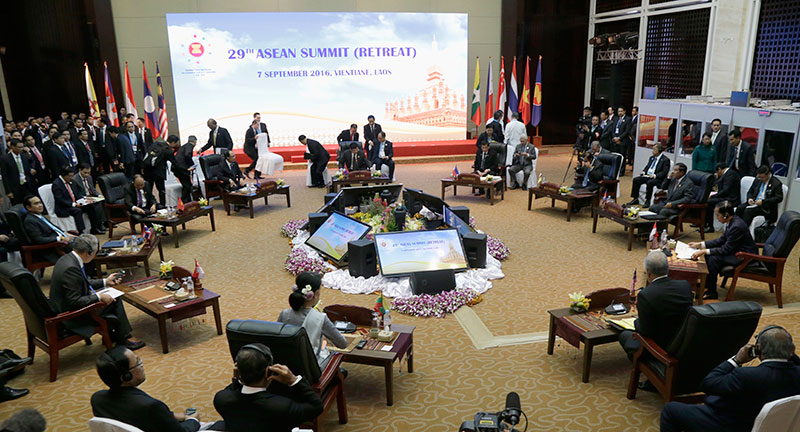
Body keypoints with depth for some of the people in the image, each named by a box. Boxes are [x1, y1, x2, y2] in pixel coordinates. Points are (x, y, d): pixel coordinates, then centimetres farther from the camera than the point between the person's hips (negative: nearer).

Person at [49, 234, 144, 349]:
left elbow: (83, 283, 16)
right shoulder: (71, 268, -29)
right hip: (70, 316, -10)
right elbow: (74, 302, -28)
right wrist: (98, 297, -20)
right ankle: (122, 340, 13)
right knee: (114, 301, -5)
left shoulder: (67, 258, 2)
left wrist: (105, 281, 18)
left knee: (114, 298, 9)